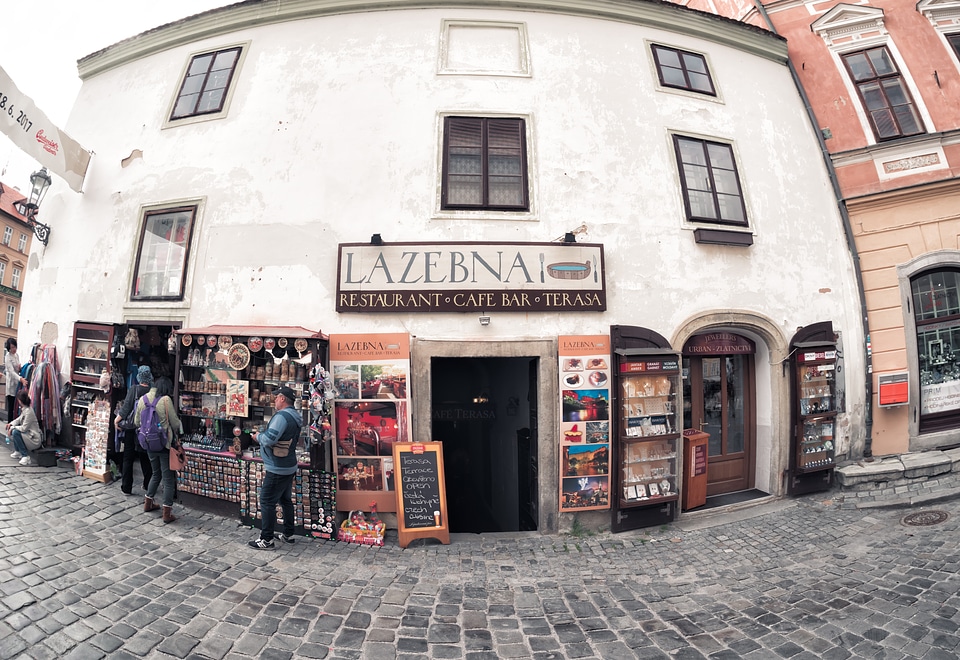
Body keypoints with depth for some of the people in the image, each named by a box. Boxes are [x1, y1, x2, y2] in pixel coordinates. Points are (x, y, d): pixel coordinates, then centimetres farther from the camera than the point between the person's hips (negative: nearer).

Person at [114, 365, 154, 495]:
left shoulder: (133, 389, -10)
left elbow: (126, 407, -12)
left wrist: (117, 420, -1)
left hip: (131, 429, -2)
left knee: (128, 458, 9)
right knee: (146, 458, 16)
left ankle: (127, 487, 10)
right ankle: (148, 484, 23)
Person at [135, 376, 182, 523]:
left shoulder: (142, 399, 2)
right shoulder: (165, 400, -16)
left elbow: (137, 422, 12)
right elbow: (175, 423, -10)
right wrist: (178, 430, 12)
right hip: (165, 443, -6)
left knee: (156, 473, 25)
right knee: (168, 478, 1)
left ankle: (148, 503, 36)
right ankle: (167, 513, 3)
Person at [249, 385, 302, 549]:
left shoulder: (282, 416, -21)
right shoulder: (294, 417, 10)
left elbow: (269, 439, -27)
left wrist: (258, 436, -8)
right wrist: (262, 436, 10)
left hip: (277, 469, -10)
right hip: (289, 467, 10)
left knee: (267, 502, 0)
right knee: (285, 500, 17)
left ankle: (266, 540, 7)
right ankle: (288, 534, 26)